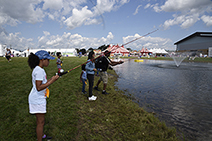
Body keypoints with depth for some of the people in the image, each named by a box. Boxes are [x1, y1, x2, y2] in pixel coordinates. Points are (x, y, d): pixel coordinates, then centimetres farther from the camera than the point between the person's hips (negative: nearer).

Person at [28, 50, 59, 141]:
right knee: (41, 122, 4)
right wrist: (52, 81, -24)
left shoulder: (39, 69, 8)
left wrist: (52, 79, 2)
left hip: (39, 98, 10)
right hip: (37, 99, -10)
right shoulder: (39, 70, -23)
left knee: (40, 120, 25)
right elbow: (39, 87, -28)